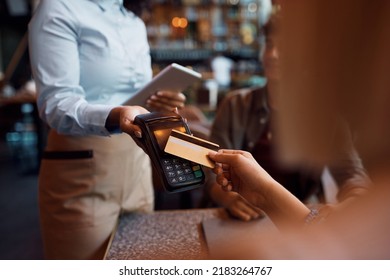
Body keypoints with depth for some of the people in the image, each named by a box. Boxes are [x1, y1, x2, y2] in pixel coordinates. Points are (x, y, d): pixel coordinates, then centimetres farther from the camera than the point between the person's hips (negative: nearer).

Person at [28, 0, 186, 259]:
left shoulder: (136, 24, 13)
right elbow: (55, 103, -17)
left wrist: (160, 103, -6)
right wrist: (114, 117, -36)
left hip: (137, 161, 6)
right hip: (82, 168, -6)